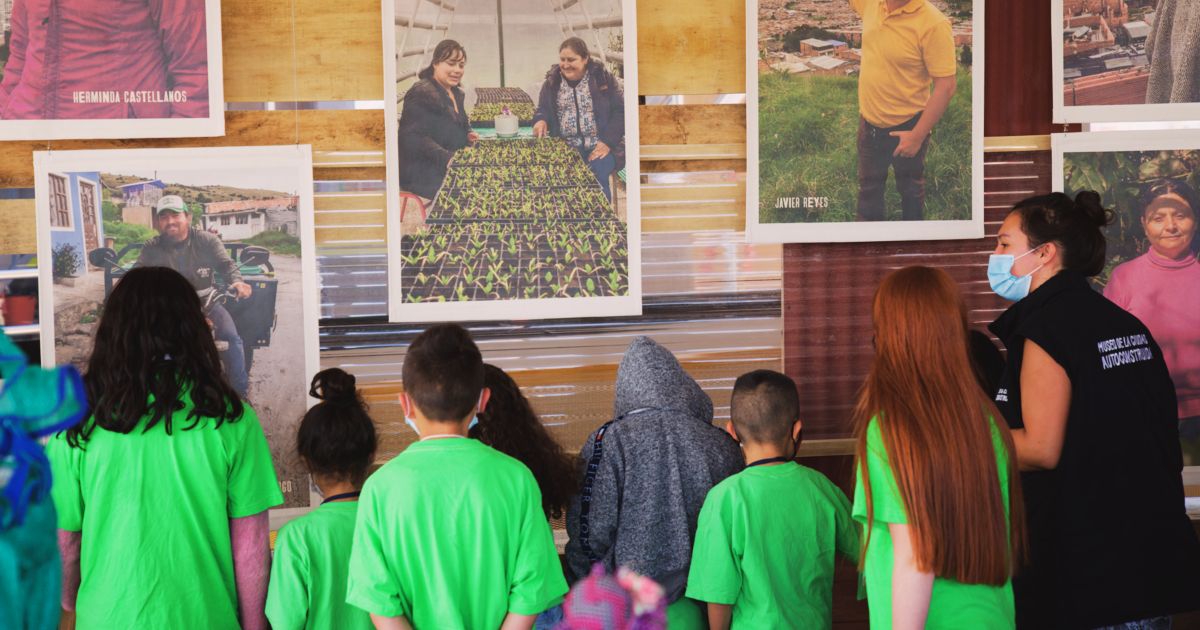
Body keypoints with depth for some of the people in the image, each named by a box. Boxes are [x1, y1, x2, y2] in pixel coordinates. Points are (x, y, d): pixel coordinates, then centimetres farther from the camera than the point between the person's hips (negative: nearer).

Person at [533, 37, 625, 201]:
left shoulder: (603, 78, 2)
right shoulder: (552, 82, 11)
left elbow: (620, 111, 1)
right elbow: (543, 109, 17)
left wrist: (608, 142, -11)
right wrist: (541, 120, -10)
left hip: (599, 146, -2)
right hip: (565, 147, 2)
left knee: (597, 174, -31)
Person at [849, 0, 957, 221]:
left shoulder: (933, 24, -27)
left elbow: (946, 85, -24)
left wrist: (917, 136, -22)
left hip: (906, 127, -5)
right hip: (869, 122, 5)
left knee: (910, 188, 20)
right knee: (869, 186, 23)